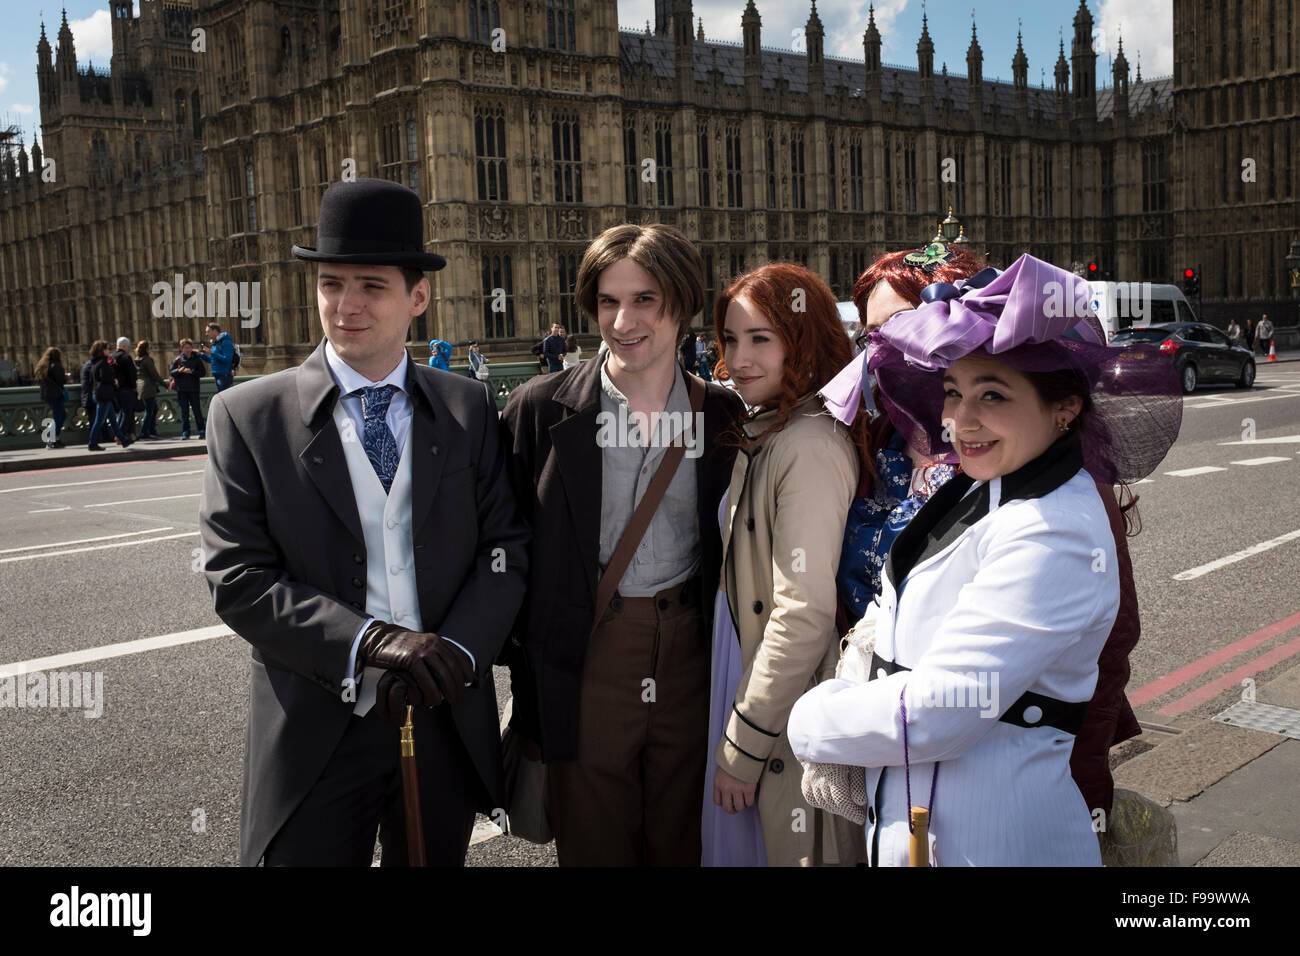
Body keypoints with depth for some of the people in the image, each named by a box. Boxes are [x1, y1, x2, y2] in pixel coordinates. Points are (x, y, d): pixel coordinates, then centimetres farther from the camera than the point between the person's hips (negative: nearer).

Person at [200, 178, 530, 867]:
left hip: (447, 721, 2)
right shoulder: (246, 416, -4)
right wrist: (372, 641, -20)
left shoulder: (467, 409, 3)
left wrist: (454, 652, -16)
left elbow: (505, 548, 1)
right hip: (317, 731, -2)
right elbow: (237, 579, -10)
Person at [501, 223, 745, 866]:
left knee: (684, 847, 15)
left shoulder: (722, 414, 2)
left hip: (692, 664, 2)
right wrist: (528, 688, -3)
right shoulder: (541, 408, -4)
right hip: (584, 667, -1)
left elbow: (728, 551, 9)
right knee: (593, 848, 11)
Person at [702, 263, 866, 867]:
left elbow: (804, 613, -24)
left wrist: (742, 748, -17)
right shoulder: (760, 435, 9)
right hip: (738, 662, 9)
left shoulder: (809, 446, -20)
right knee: (734, 839, 20)